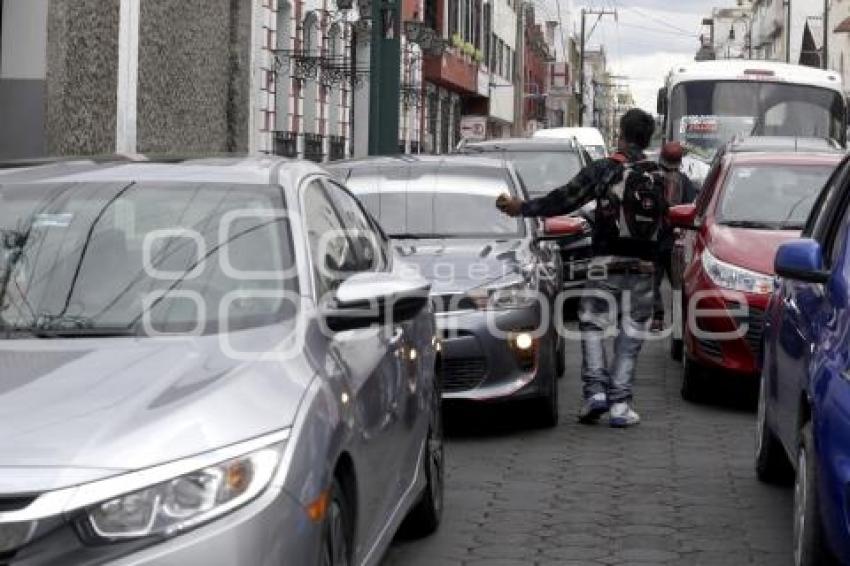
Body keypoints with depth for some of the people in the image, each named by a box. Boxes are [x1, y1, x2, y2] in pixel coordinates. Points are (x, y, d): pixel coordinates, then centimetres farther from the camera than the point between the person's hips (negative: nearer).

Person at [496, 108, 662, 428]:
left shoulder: (602, 170, -3)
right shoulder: (658, 176, 5)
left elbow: (563, 200, -1)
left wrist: (522, 208, 7)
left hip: (607, 261, -2)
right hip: (643, 265, 2)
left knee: (592, 324, 11)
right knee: (631, 333, 7)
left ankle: (596, 389, -4)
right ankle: (620, 403, 4)